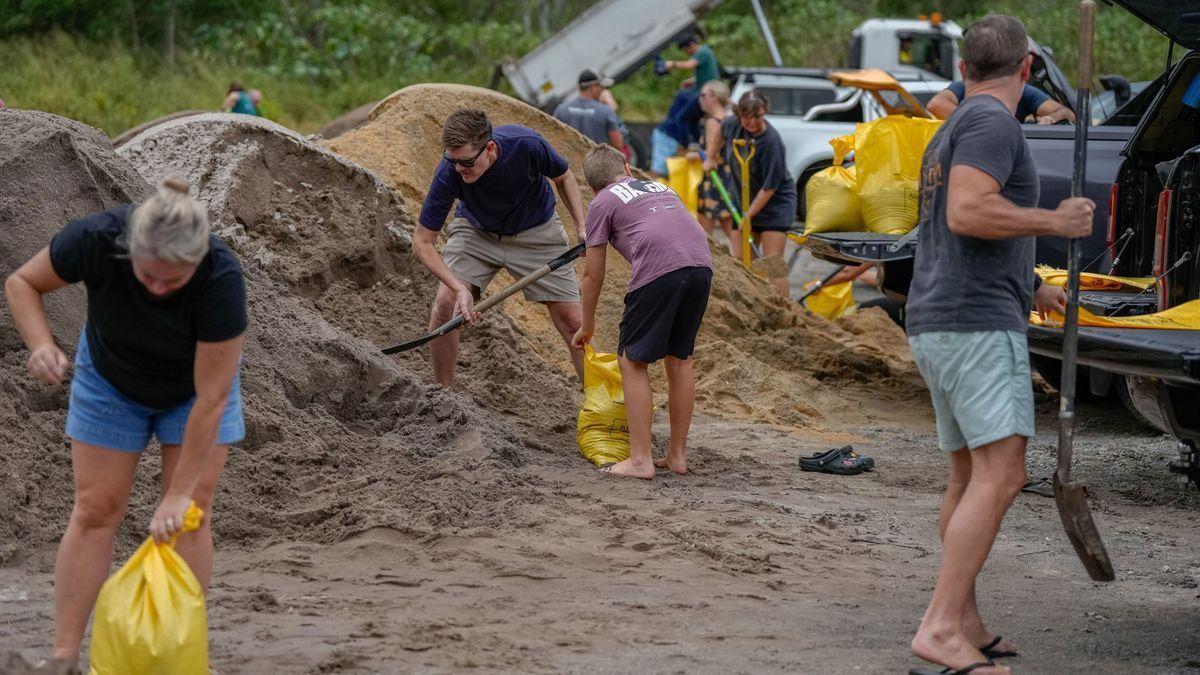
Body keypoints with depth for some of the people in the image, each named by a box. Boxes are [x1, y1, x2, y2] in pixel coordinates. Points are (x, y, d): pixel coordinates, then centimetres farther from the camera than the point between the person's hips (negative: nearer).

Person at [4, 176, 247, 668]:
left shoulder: (221, 278, -39)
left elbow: (211, 397, -33)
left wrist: (180, 493, -30)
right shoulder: (95, 240, -35)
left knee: (189, 514, -7)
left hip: (192, 384, -1)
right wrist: (41, 344, -35)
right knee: (95, 510, -3)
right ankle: (63, 656, -2)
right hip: (110, 381, 1)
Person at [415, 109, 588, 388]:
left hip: (536, 231, 0)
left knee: (571, 321, -6)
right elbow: (422, 242, -25)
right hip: (476, 230, 0)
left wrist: (583, 229, -19)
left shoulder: (527, 145, -33)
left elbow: (564, 178, -9)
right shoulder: (448, 172, -33)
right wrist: (459, 288, -36)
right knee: (445, 305, -18)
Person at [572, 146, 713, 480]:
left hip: (659, 269, -6)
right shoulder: (661, 187, 33)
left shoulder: (601, 204, 17)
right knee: (679, 357, 19)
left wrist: (587, 326, 32)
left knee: (632, 361, 5)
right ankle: (677, 455, 23)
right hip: (701, 264, 6)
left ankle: (640, 460, 0)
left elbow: (593, 275, 18)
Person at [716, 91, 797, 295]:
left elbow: (769, 187, -24)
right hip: (743, 201, 6)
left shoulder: (771, 141, -27)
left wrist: (749, 215, -20)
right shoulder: (733, 125, -9)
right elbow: (722, 130, 20)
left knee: (772, 261, -13)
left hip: (775, 204, -6)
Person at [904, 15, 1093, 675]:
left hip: (936, 325, 10)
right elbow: (968, 213, -24)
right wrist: (1055, 221, -12)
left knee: (969, 474, 13)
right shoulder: (992, 123, -9)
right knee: (1000, 474, -16)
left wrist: (1029, 288, 41)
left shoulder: (947, 135, 21)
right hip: (979, 324, -10)